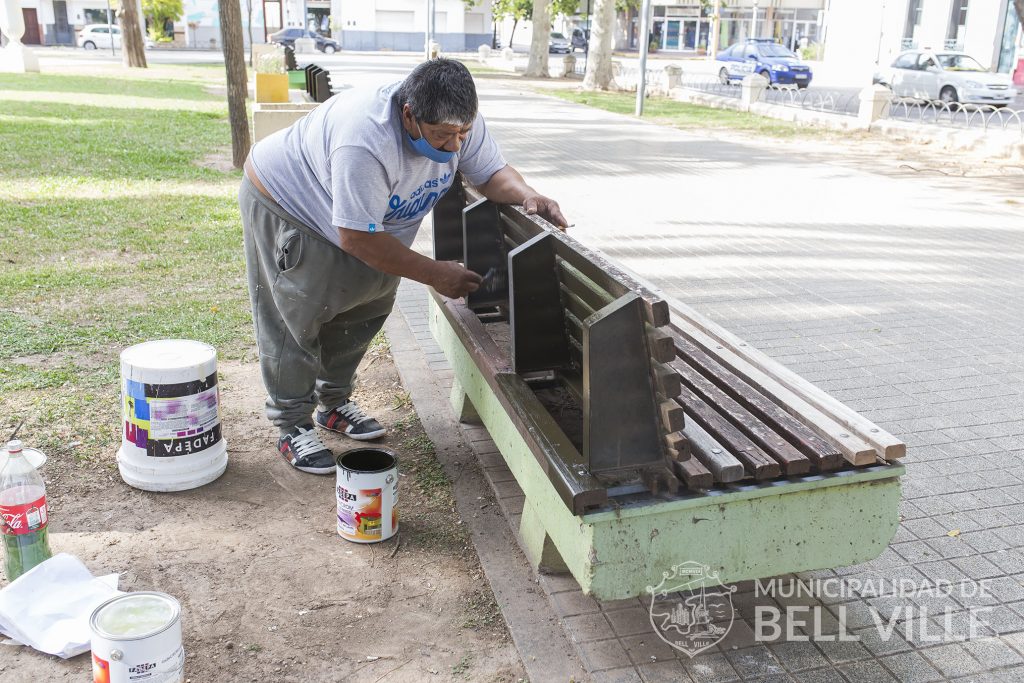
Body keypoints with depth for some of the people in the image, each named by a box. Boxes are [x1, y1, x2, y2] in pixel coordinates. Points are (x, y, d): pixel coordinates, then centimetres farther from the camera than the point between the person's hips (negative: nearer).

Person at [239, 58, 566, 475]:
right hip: (285, 206, -7)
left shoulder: (459, 121, -22)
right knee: (296, 321, -3)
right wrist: (434, 274, -32)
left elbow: (492, 173, -10)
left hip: (368, 226, 7)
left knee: (362, 311, 12)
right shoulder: (365, 141, -43)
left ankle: (334, 404, 31)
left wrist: (527, 195, -34)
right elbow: (357, 237, -39)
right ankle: (292, 428, 12)